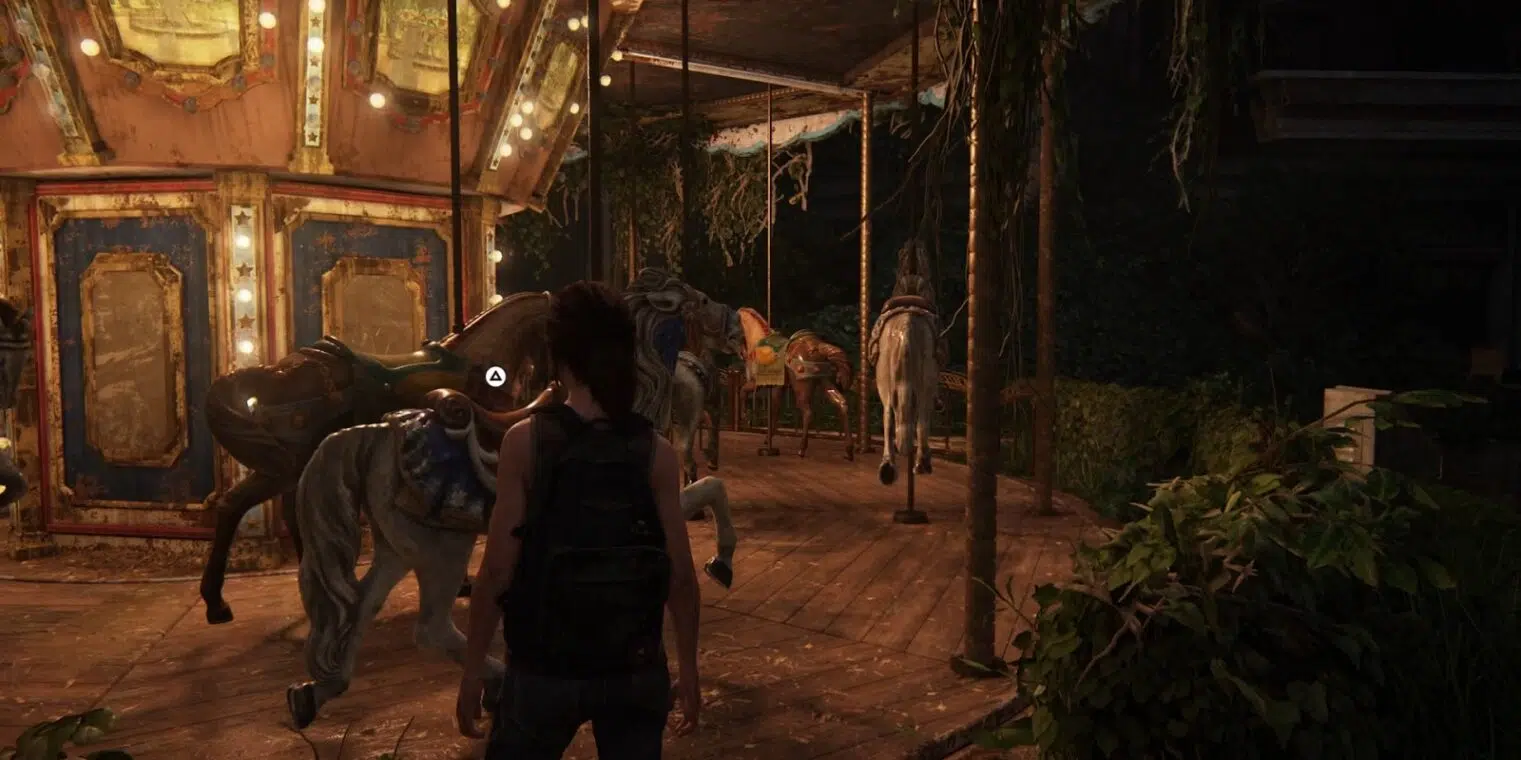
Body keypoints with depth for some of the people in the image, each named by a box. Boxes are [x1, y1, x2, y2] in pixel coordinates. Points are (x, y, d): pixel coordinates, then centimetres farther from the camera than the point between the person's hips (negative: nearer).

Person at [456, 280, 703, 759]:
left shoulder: (525, 441, -10)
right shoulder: (656, 453, -6)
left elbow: (497, 570, -11)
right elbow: (680, 576, -5)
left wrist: (473, 671, 0)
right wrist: (688, 671, 7)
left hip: (544, 669, -1)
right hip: (635, 670, 2)